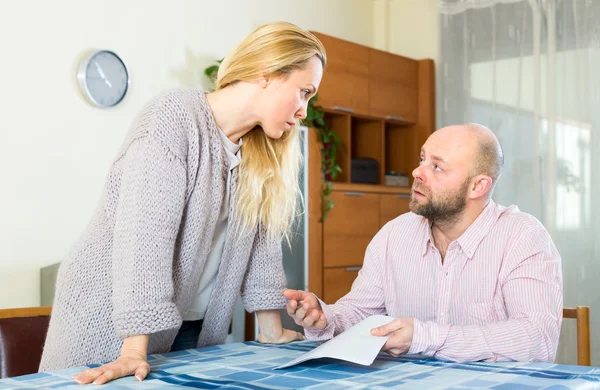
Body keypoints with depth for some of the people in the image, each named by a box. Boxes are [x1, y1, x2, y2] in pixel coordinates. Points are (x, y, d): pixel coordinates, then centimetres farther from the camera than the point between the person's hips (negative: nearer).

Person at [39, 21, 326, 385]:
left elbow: (261, 234, 5)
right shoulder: (174, 119, -20)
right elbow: (145, 233, -27)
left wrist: (272, 329, 4)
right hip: (112, 321, -6)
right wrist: (134, 353, -31)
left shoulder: (261, 148, 3)